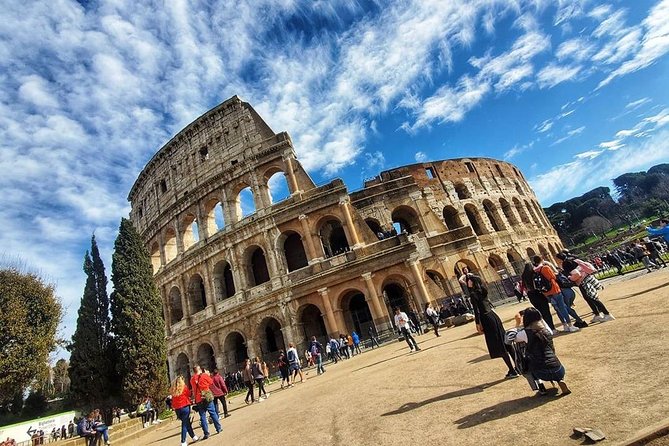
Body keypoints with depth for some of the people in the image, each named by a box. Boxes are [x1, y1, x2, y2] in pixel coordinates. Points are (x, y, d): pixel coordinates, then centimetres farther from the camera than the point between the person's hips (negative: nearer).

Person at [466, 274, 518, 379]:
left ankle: (512, 371, 6)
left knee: (499, 346, 0)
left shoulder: (473, 294, -15)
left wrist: (478, 324, -13)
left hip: (487, 319, -8)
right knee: (504, 342, 17)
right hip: (493, 315, 9)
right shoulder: (482, 290, 9)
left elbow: (477, 311, -17)